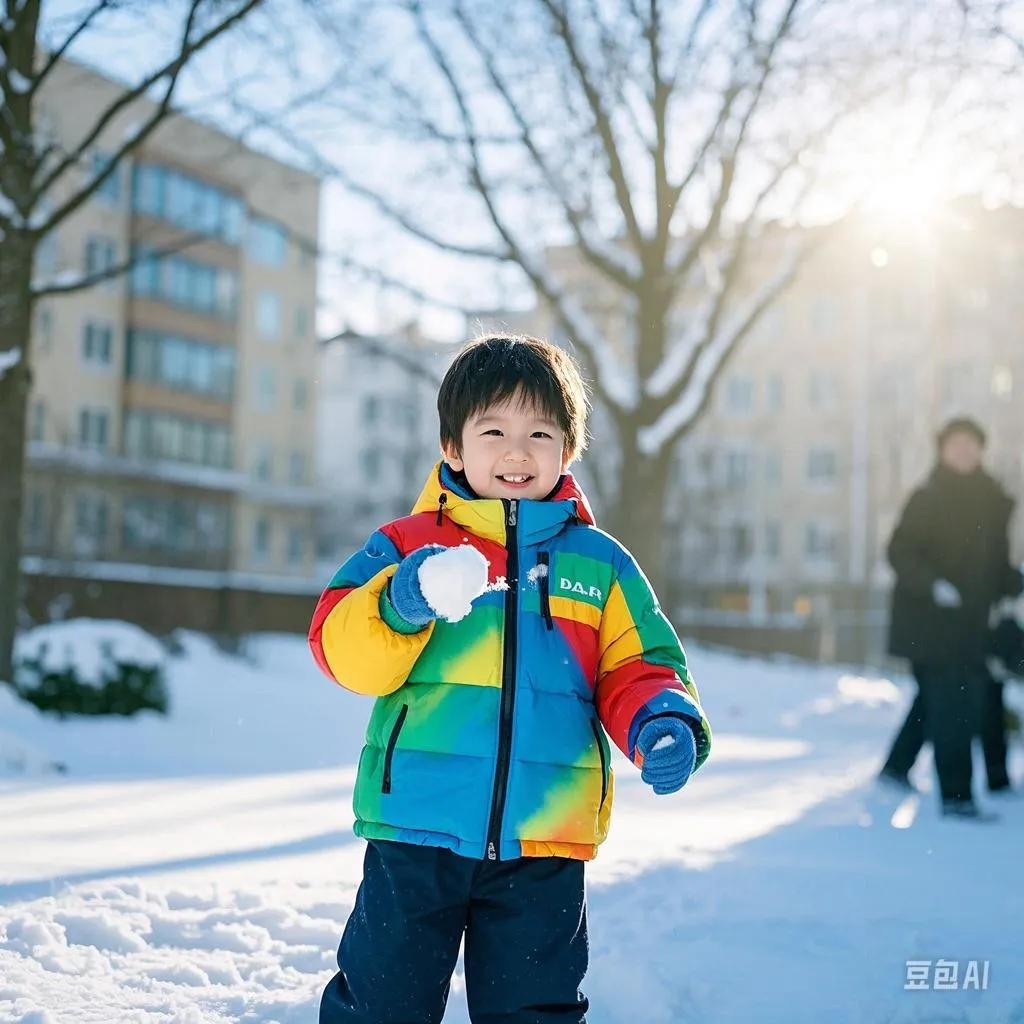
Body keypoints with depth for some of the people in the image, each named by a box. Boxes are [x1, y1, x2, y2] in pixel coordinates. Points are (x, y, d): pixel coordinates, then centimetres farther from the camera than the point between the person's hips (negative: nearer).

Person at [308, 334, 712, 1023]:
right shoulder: (405, 546, 0)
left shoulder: (600, 563, 6)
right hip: (416, 830, -1)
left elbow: (634, 671, 6)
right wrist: (401, 607, -27)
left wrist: (665, 723, -15)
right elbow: (343, 652, -8)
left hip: (543, 843, 1)